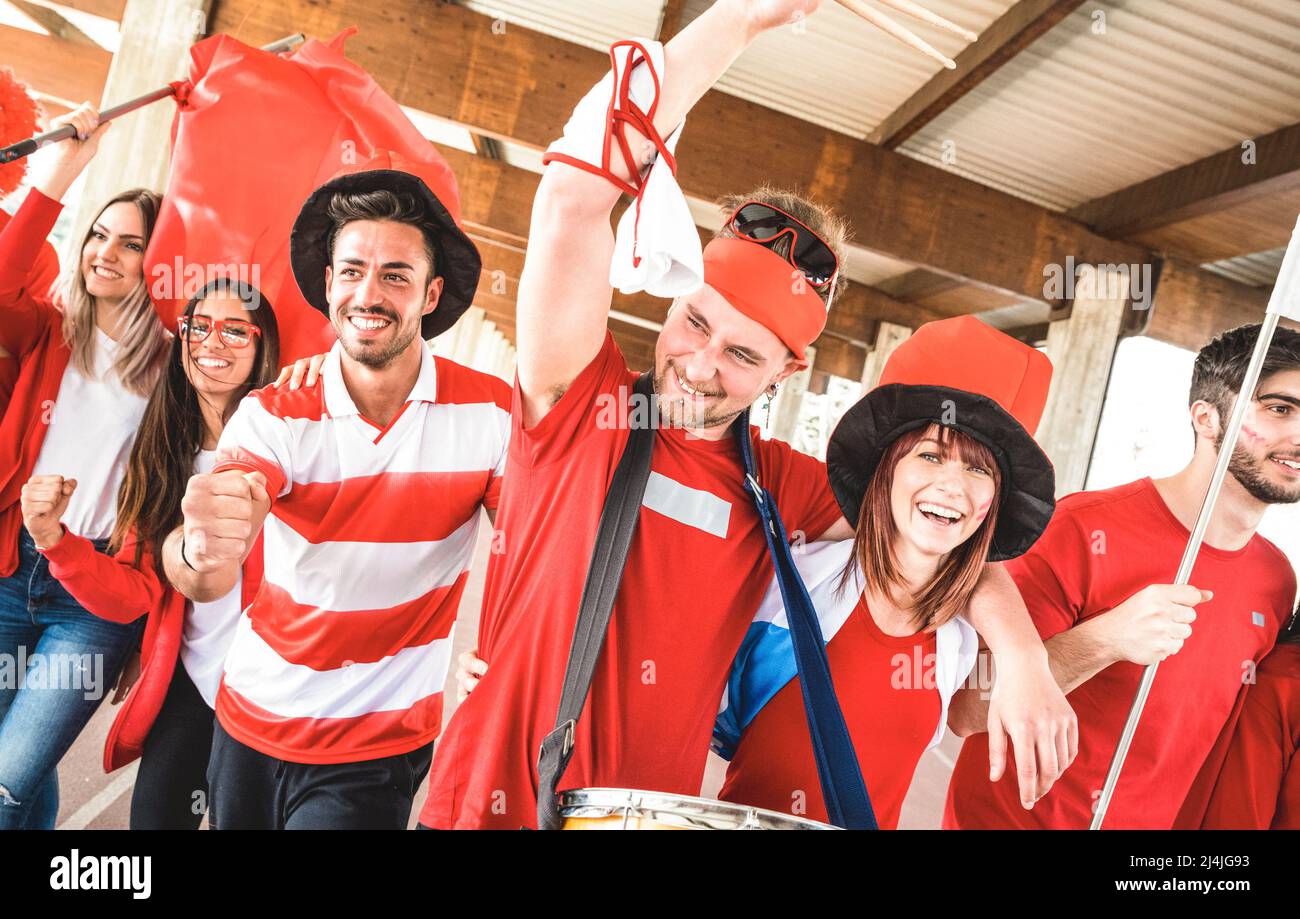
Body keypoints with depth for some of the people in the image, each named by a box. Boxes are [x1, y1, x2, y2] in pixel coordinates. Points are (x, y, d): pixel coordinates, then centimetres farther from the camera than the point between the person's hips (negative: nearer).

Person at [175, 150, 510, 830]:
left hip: (380, 748, -2)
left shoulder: (490, 411, -15)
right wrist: (201, 550, -47)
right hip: (248, 723, 3)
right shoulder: (274, 415, -12)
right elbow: (203, 585, -24)